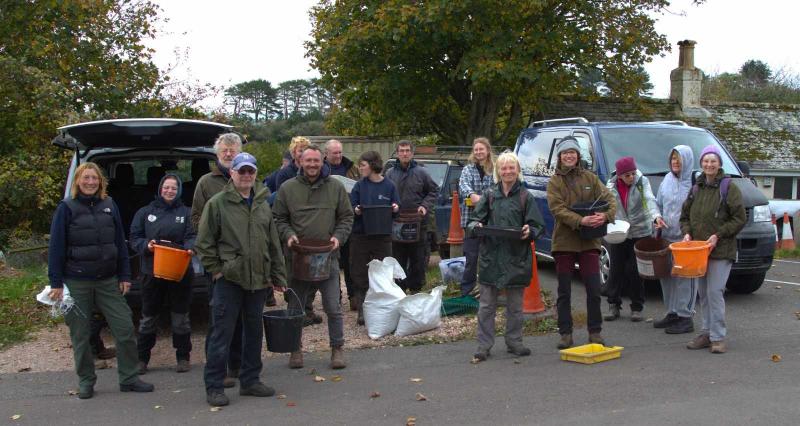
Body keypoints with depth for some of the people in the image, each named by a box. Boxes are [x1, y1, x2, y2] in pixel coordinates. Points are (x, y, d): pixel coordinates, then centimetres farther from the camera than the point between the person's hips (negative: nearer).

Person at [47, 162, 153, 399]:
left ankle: (128, 378, 12)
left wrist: (124, 276, 4)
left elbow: (120, 242, 9)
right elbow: (56, 247, -4)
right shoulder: (67, 208, -3)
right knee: (80, 335, 6)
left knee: (125, 328, 0)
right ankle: (86, 381, 21)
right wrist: (56, 282, -9)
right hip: (76, 283, -3)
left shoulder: (109, 206, 7)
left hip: (108, 280, 3)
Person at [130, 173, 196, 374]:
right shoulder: (145, 212, 8)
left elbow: (192, 236, -3)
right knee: (148, 317, 8)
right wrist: (146, 245, -16)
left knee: (180, 316, 7)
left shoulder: (186, 213, 7)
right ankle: (142, 358, 18)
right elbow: (135, 238, 4)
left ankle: (183, 357, 18)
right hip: (152, 272, 1)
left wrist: (190, 247, -26)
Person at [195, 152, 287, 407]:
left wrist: (278, 276, 15)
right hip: (229, 279, -6)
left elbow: (274, 244, 16)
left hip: (258, 280, 6)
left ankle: (250, 380, 26)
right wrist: (216, 269, -8)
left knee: (254, 332, 13)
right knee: (223, 333, -3)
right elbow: (204, 242, -4)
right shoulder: (217, 203, -5)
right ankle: (214, 387, 6)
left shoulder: (263, 205, 12)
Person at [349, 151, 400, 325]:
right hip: (360, 235, 1)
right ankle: (362, 312, 8)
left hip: (383, 235, -1)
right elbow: (350, 207, 4)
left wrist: (395, 208, -14)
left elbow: (397, 207, 7)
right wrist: (356, 210, -17)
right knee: (360, 275, 1)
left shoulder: (389, 186, 2)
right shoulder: (359, 186, 4)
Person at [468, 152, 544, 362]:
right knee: (487, 304, 3)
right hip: (491, 256, 1)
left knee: (515, 305, 11)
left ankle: (514, 342, 23)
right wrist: (476, 226, -15)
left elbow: (537, 226, 1)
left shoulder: (525, 196, 2)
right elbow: (475, 219, 7)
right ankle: (484, 345, 9)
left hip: (516, 257, -1)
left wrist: (529, 231, -20)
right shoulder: (489, 194, 6)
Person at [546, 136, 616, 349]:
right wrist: (580, 221, -27)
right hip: (564, 241, -1)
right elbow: (557, 209, -12)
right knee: (564, 292, 5)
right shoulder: (554, 182, 1)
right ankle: (565, 333, 13)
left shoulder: (590, 178, 8)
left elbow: (609, 198, 2)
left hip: (589, 241, 1)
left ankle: (595, 332, 14)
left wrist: (606, 215, -20)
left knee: (594, 289, 2)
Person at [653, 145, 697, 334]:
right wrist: (657, 218, 4)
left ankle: (685, 317, 4)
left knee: (685, 276, -4)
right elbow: (658, 203, 22)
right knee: (667, 275, 10)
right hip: (667, 235, 7)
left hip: (685, 237, -6)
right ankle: (672, 313, 23)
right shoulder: (667, 179, 12)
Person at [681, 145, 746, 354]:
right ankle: (706, 333, 18)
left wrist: (718, 235, -14)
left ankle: (718, 337, -4)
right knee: (703, 293, 9)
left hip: (721, 251, -6)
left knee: (715, 292, -11)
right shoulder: (696, 189, 13)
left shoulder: (729, 188, -4)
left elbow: (740, 218, -7)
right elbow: (685, 216, 20)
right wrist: (687, 232, 0)